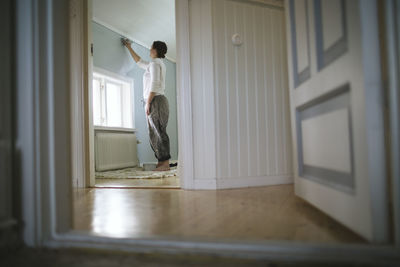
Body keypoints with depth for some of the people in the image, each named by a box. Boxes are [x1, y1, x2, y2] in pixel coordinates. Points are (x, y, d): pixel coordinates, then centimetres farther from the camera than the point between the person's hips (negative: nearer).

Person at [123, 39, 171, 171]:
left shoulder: (155, 63, -6)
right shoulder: (155, 64, 24)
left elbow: (154, 84, -17)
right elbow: (139, 62, 40)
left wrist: (148, 103, -18)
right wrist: (129, 48, 48)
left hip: (156, 101, -10)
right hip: (156, 102, 10)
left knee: (159, 132, -11)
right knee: (155, 134, 8)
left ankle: (165, 163, -10)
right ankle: (161, 162, 9)